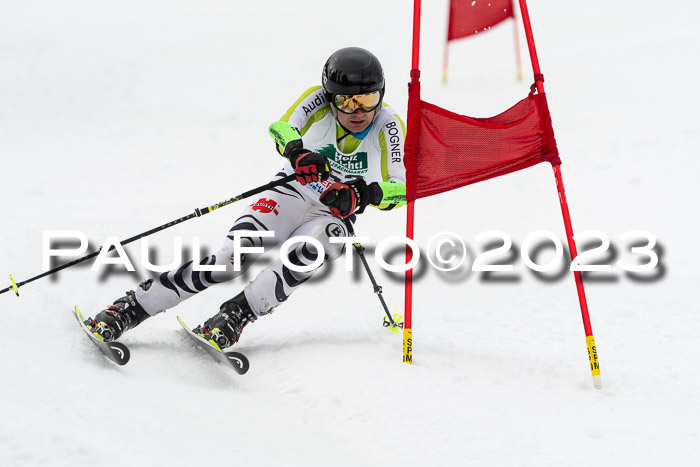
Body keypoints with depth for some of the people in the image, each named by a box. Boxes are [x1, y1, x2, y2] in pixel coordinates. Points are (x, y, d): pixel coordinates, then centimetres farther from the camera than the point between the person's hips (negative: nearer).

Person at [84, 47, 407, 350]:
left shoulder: (387, 126, -14)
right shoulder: (318, 100, -13)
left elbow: (401, 189, -21)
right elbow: (281, 129, -30)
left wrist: (368, 193, -43)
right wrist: (297, 151, -54)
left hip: (334, 217, 0)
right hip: (292, 194, 0)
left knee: (312, 248, -37)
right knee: (233, 257, -25)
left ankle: (236, 315, -34)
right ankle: (132, 308, -18)